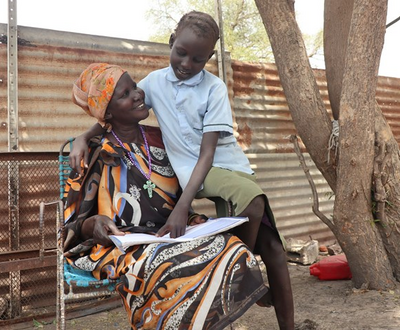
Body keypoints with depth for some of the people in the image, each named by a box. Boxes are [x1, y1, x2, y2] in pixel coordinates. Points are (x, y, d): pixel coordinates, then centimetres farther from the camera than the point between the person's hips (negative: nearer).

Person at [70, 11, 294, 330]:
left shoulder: (214, 88, -10)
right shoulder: (155, 81, 0)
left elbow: (208, 153, -18)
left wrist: (182, 206, -30)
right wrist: (84, 138, -5)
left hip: (230, 166, 1)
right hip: (196, 173, -1)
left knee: (272, 245, -7)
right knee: (254, 202, -30)